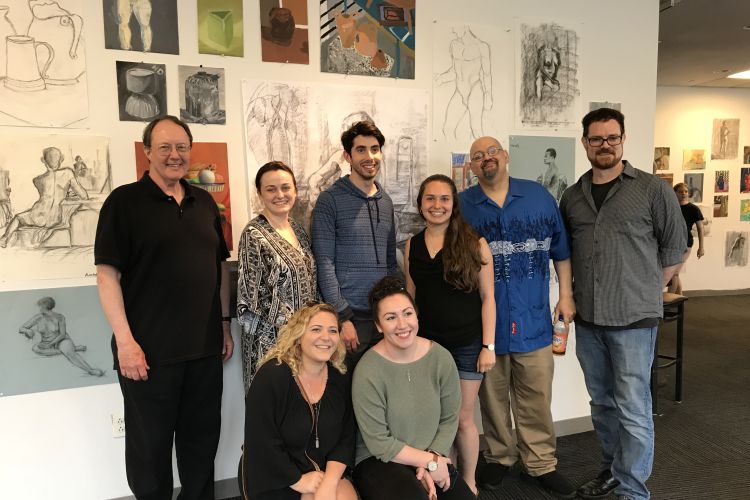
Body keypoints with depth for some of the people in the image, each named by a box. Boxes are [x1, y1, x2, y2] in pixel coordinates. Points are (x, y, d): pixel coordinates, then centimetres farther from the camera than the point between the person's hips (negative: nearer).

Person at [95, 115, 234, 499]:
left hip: (205, 347, 5)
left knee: (202, 438, 17)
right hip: (149, 351, -4)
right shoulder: (125, 201, -6)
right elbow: (107, 274, -10)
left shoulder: (204, 202, 10)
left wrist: (225, 323, 12)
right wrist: (125, 341, -15)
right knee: (150, 445, 12)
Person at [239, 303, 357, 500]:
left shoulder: (340, 379, -2)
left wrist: (330, 481, -16)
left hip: (325, 473, 5)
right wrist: (298, 481, -15)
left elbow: (346, 438, -2)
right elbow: (260, 443, -18)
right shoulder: (271, 376, -18)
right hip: (275, 481, -4)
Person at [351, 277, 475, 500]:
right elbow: (378, 442, -15)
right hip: (378, 461, -4)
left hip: (431, 458, 5)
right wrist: (431, 461, -12)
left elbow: (449, 420, 0)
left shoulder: (441, 358, -8)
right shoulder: (368, 372, -19)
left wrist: (431, 459, -13)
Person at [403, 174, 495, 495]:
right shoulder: (411, 246, 5)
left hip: (467, 344, -3)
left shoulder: (474, 244, -5)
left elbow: (487, 297, -4)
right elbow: (410, 298, 10)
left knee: (462, 418, 7)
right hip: (427, 343, 3)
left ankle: (469, 483, 29)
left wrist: (488, 345, -8)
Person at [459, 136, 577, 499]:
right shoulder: (461, 205, 0)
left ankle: (540, 464, 26)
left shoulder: (539, 196, 4)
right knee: (492, 395, 12)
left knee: (536, 396, 9)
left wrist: (566, 295, 4)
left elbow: (560, 249, 9)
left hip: (532, 317, 1)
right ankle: (500, 457, 31)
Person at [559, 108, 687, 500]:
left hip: (633, 318, -4)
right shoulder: (572, 196, 8)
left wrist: (643, 290, 2)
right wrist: (574, 295, 9)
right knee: (602, 403, 18)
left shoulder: (653, 190, -4)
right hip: (587, 319, 5)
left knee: (633, 410, 1)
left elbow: (675, 248, 1)